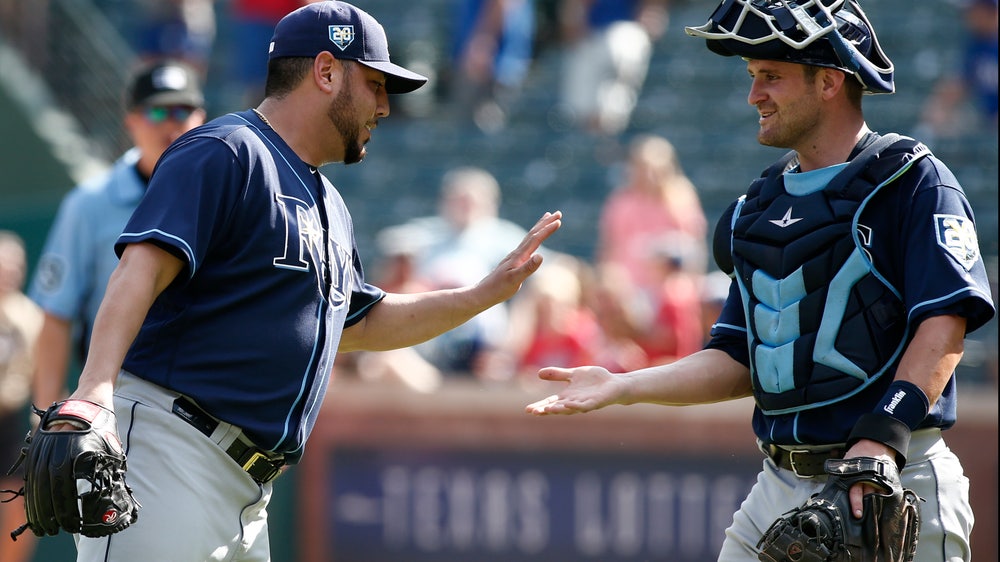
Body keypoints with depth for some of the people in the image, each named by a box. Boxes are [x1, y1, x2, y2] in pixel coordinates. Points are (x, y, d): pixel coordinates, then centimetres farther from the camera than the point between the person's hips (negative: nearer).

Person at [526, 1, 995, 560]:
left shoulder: (911, 180, -4)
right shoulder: (763, 203, 18)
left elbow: (945, 324, -16)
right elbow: (738, 362, 17)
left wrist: (883, 435, -28)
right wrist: (622, 388, 3)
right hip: (780, 488, 7)